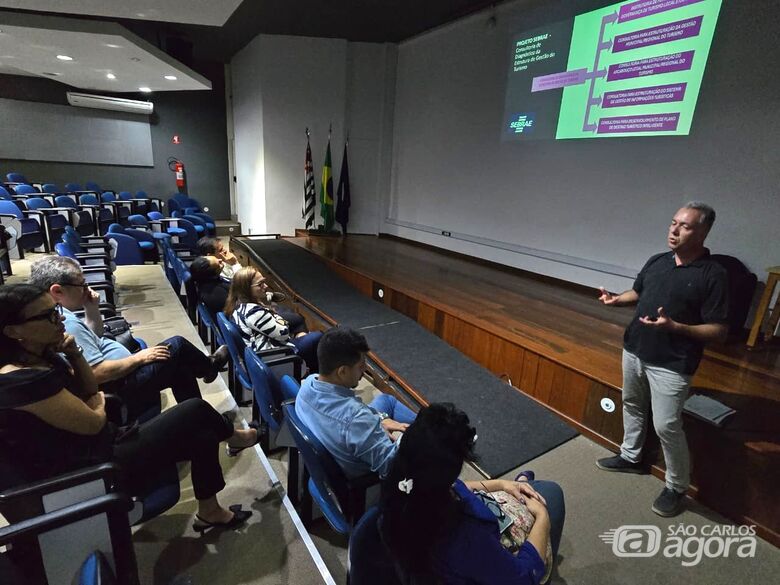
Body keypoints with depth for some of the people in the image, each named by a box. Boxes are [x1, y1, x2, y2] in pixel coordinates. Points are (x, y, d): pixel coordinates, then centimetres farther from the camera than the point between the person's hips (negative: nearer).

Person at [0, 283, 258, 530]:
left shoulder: (40, 356, 3)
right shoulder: (23, 380, -27)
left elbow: (89, 391, 14)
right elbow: (93, 423, -19)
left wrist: (75, 355, -4)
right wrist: (100, 403, 4)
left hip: (95, 446, 10)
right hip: (92, 470, -10)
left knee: (201, 433, 6)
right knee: (195, 411, -10)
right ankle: (232, 436, 21)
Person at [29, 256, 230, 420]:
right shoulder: (67, 323, -27)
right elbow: (97, 373, -31)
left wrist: (92, 309, 3)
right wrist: (138, 358, -18)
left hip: (121, 375, 11)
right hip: (119, 387, -11)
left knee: (181, 371, 18)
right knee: (177, 346, -5)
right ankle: (209, 367, 22)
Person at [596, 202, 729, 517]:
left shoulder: (713, 275, -15)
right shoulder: (657, 261, 3)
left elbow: (719, 331, -15)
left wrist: (675, 327, -29)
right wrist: (617, 299, -3)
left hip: (671, 364, -7)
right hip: (634, 351, 7)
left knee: (667, 426, -1)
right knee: (632, 406, 21)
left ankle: (676, 487, 23)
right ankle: (630, 457, 42)